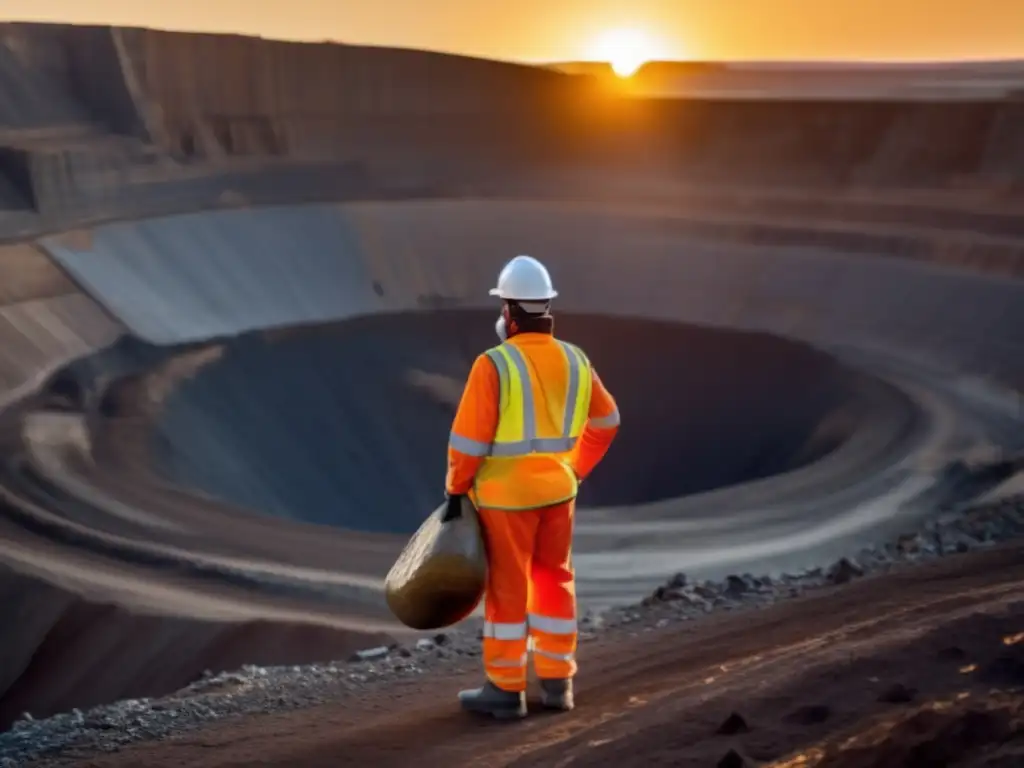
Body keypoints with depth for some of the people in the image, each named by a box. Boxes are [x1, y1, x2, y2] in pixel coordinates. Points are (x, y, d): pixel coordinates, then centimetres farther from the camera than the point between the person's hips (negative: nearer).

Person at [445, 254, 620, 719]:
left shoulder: (494, 364, -18)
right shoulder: (574, 360, 1)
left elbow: (469, 438, -18)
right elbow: (606, 420, 12)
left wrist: (456, 488, -4)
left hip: (507, 493, -5)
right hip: (557, 489, 5)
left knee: (507, 589, 3)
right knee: (554, 582, 15)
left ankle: (505, 690, 11)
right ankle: (556, 682, 22)